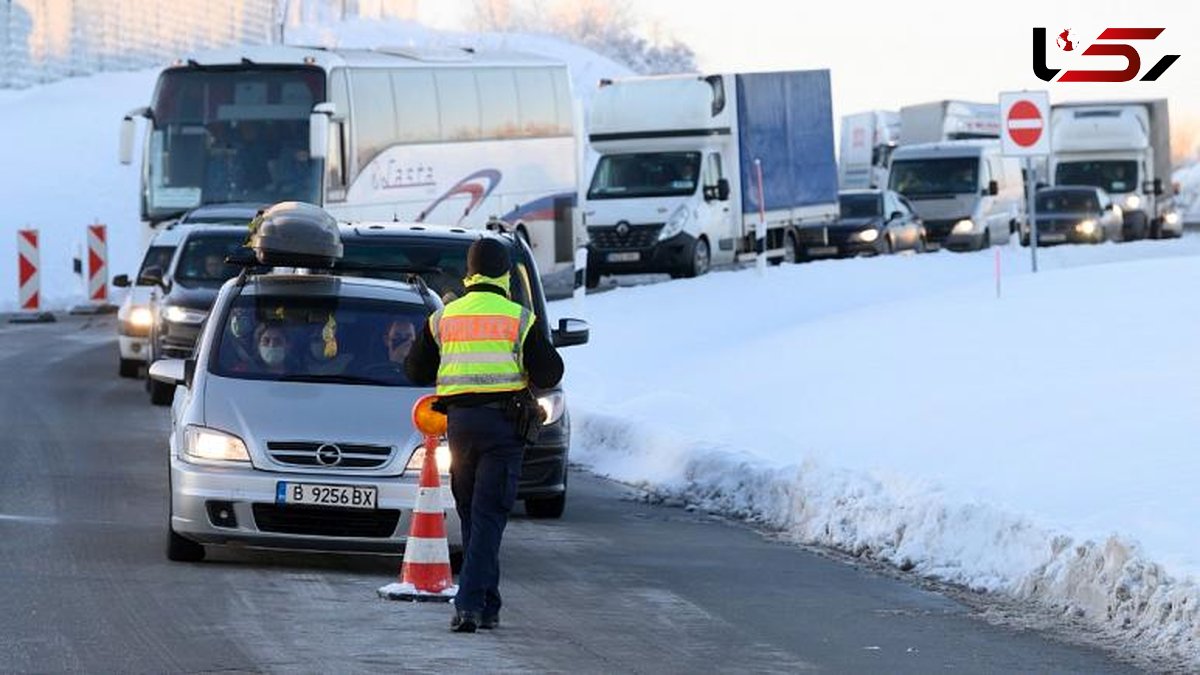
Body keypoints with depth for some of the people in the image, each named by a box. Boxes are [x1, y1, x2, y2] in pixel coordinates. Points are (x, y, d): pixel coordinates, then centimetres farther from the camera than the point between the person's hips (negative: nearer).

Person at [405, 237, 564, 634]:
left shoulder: (442, 319, 7)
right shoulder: (520, 319, -3)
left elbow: (416, 372, 13)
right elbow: (548, 374, -2)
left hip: (459, 422, 3)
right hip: (504, 422, -3)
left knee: (470, 513, 14)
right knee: (488, 516, -5)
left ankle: (487, 604, 17)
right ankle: (470, 603, -17)